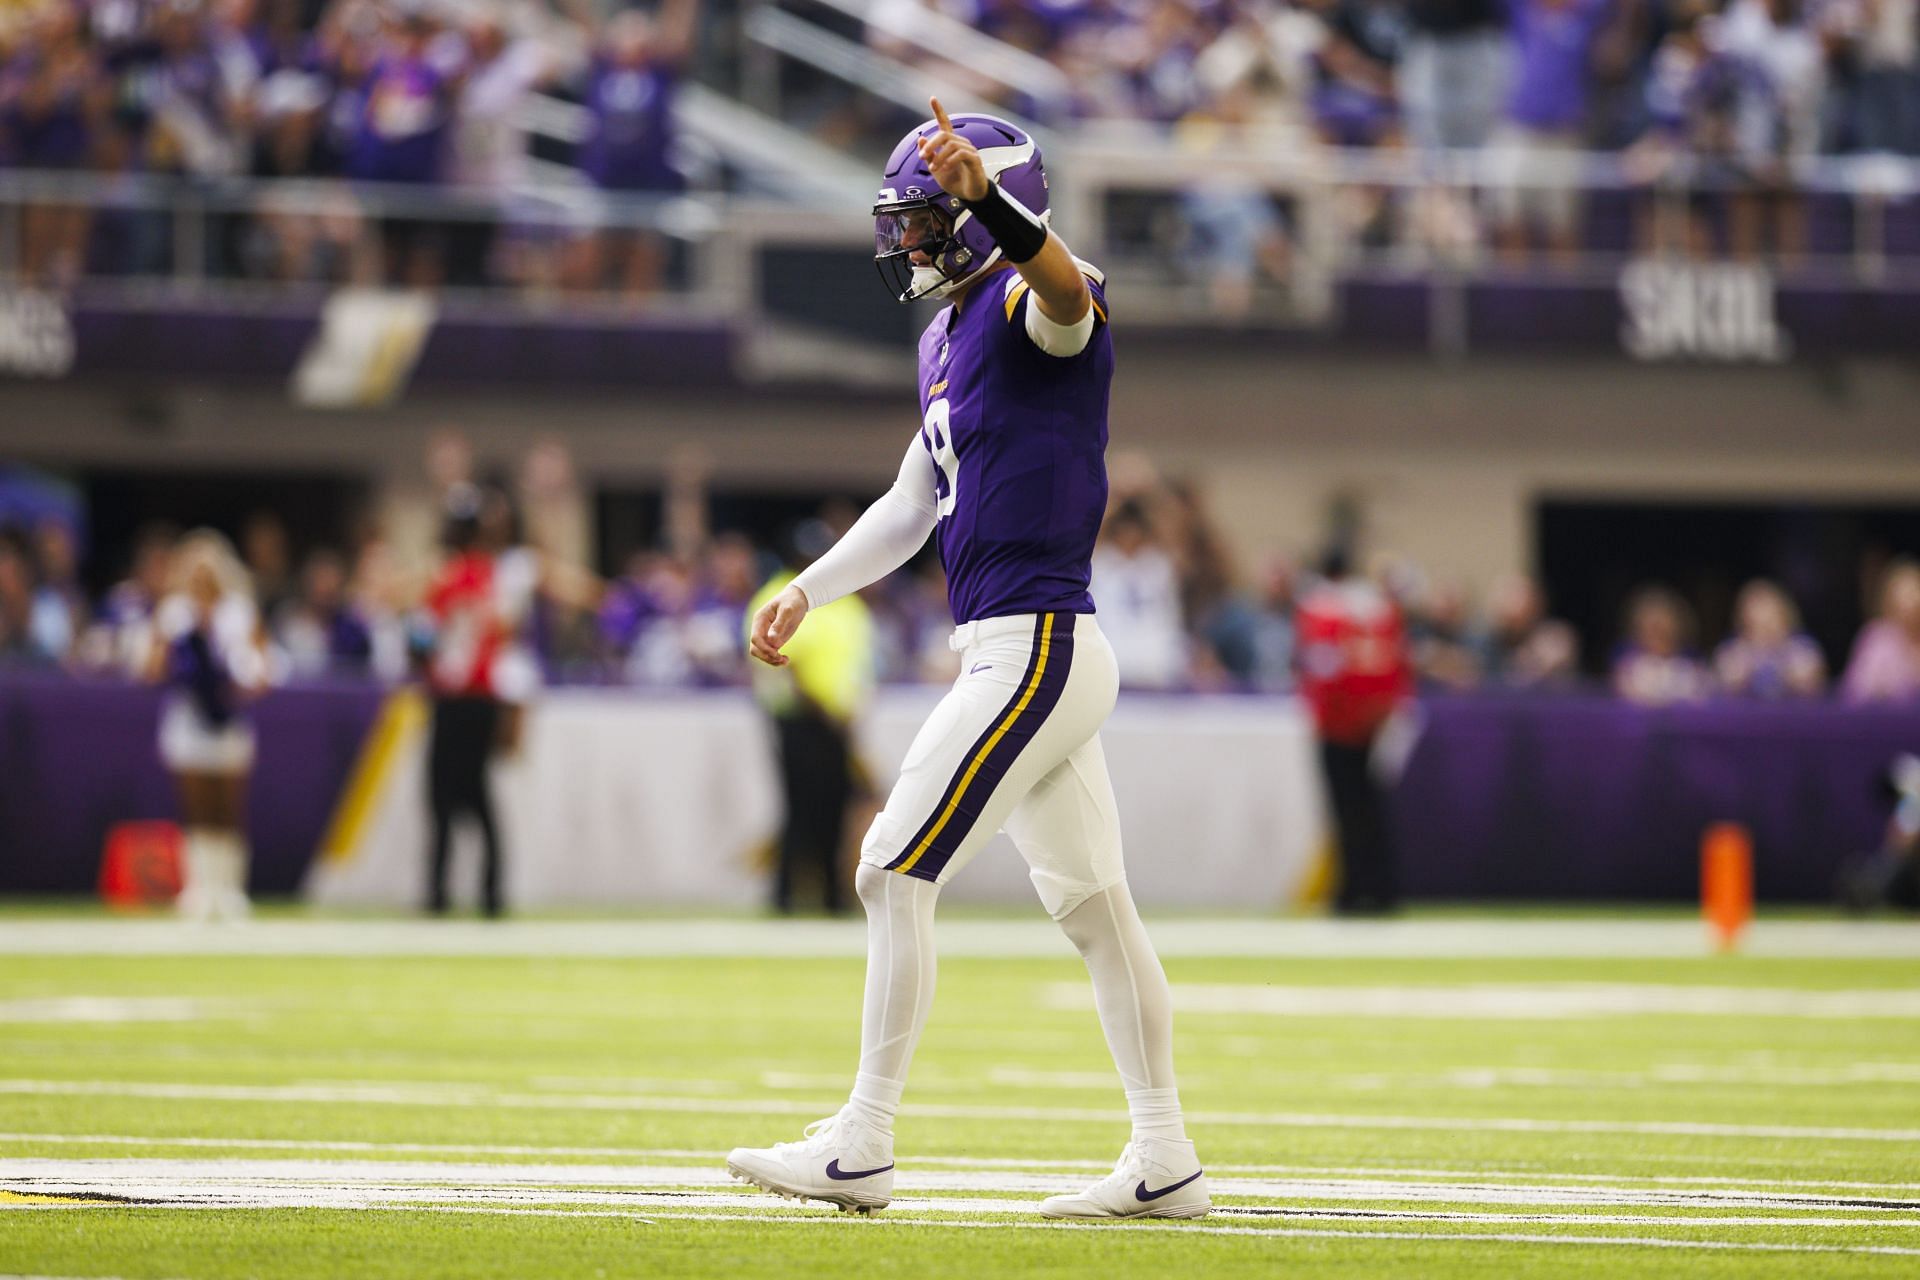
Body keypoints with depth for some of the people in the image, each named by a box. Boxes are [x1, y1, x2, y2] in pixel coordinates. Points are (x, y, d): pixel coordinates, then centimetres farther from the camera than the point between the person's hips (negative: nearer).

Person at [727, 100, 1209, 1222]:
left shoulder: (1035, 306, -10)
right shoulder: (950, 338, 19)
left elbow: (1062, 286, -37)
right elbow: (913, 507, 28)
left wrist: (980, 189, -54)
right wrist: (807, 593, 21)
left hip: (1037, 648, -10)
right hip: (1009, 653, 10)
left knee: (896, 874, -8)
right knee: (1091, 900, 11)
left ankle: (863, 1149, -5)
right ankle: (1165, 1162, 15)